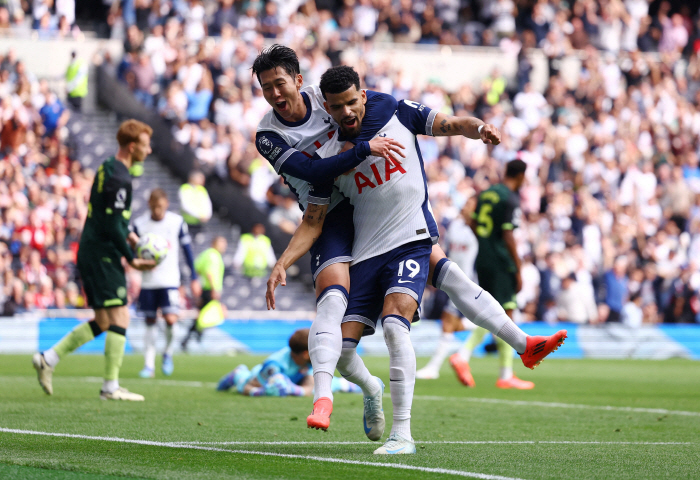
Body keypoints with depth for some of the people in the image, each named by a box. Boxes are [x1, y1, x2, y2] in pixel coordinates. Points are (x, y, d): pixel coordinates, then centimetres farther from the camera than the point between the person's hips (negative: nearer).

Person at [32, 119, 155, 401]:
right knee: (119, 319, -7)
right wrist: (132, 259, -14)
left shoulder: (107, 169, 15)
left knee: (102, 323, 14)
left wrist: (127, 235, 14)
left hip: (90, 252, 10)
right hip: (104, 255, -10)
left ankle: (48, 359, 13)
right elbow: (112, 225, -20)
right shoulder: (119, 177, -17)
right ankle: (111, 387, -5)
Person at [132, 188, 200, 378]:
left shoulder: (177, 222, -1)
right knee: (150, 321, 5)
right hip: (148, 282, 1)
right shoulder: (139, 224, -1)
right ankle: (149, 365, 13)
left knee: (171, 319, -15)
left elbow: (187, 249, 7)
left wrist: (194, 278, 7)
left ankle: (168, 354, 11)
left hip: (170, 280, -1)